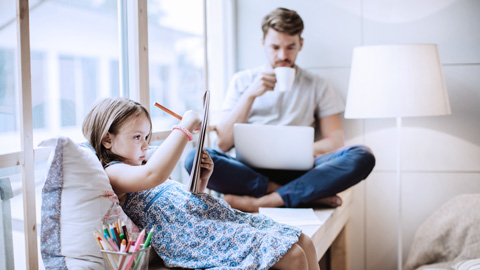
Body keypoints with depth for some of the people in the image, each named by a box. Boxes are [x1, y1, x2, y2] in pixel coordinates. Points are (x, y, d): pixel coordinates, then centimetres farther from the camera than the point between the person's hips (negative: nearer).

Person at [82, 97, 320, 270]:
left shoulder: (139, 169, 26)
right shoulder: (113, 173, -5)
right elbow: (153, 174, -29)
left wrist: (201, 181, 12)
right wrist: (185, 127, -21)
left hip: (224, 218, 10)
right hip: (201, 236, -10)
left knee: (304, 243, 2)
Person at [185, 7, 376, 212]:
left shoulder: (317, 86, 14)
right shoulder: (243, 81, 13)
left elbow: (335, 142, 6)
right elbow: (223, 143, 3)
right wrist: (250, 95, -7)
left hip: (297, 172, 1)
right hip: (250, 171, 0)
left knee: (362, 157, -27)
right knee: (195, 159, -31)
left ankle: (259, 201, -31)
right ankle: (309, 194, -27)